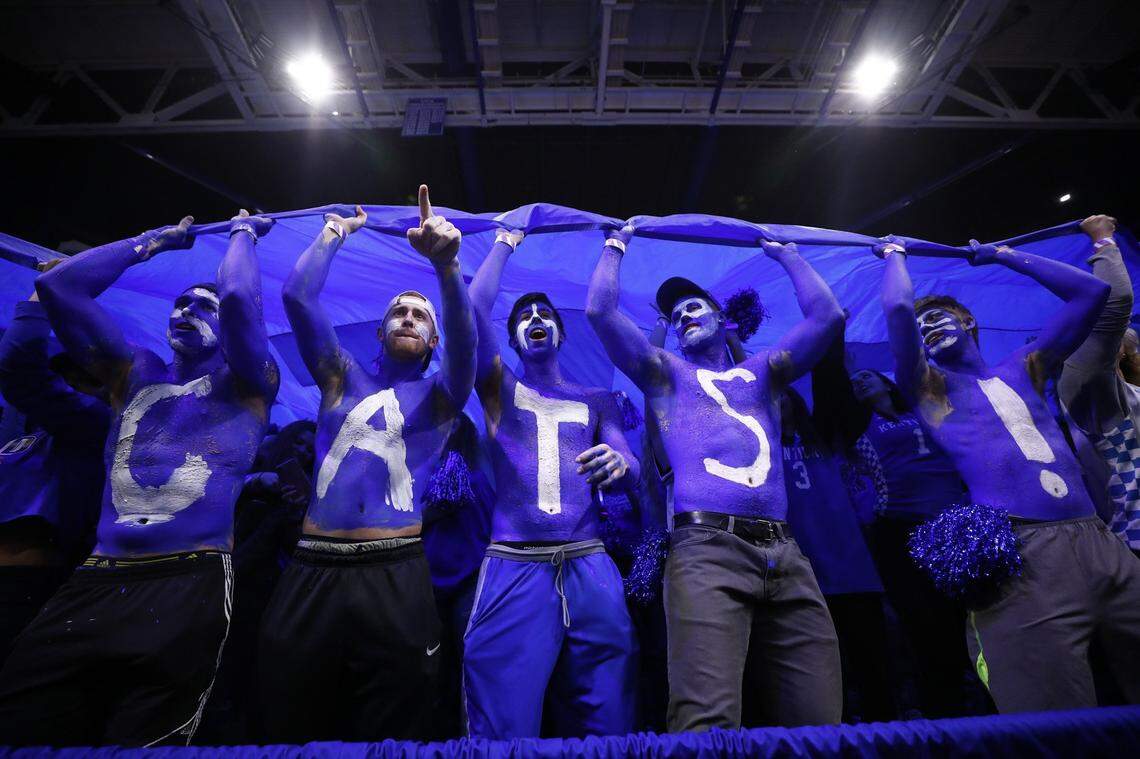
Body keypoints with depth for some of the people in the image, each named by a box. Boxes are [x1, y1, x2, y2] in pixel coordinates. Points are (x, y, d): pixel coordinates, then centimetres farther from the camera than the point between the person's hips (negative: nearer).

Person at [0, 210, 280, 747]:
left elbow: (237, 296, -11)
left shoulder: (245, 384, 6)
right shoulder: (135, 374, 20)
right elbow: (57, 286, 16)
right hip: (93, 586, 5)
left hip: (189, 588, -4)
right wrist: (156, 240, 22)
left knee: (144, 738, 2)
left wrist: (242, 232, 9)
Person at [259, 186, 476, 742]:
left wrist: (446, 265, -27)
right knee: (290, 730, 12)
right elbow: (297, 295, 7)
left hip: (395, 578, -2)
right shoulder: (342, 379, 16)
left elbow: (464, 328, -11)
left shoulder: (441, 396, 9)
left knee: (391, 734, 6)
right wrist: (335, 233, 15)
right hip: (310, 574, 3)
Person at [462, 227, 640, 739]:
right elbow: (473, 307, -1)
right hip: (512, 568, -1)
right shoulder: (499, 387, 12)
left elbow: (633, 477, 6)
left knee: (606, 727, 4)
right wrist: (504, 245, 14)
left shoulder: (597, 401, 16)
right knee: (502, 730, -2)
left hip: (591, 569, 2)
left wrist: (619, 465, -19)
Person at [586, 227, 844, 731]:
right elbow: (599, 310, 10)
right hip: (708, 549, -3)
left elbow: (828, 315, 22)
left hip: (785, 556, 4)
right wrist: (616, 247, 24)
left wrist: (785, 253, 34)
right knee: (709, 723, -18)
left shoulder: (763, 373, 27)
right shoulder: (665, 374, 19)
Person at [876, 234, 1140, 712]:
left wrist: (1002, 255, 33)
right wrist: (895, 254, 12)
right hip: (1020, 554, -5)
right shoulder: (927, 386, 9)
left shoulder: (1021, 370, 23)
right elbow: (898, 308, -7)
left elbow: (1090, 292, 28)